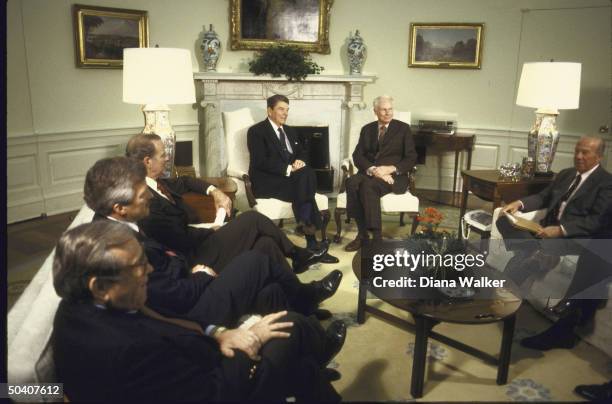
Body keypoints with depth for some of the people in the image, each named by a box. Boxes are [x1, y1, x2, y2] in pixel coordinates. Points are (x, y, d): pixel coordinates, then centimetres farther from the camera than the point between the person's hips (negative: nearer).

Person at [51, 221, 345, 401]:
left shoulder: (77, 309, -9)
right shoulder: (126, 351, -38)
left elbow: (159, 331, 4)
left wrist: (216, 334, -8)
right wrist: (252, 340, -13)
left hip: (186, 377, 7)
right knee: (291, 329, 1)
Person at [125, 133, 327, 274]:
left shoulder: (155, 184, 3)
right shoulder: (146, 201, -26)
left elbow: (184, 182, 21)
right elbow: (184, 240, -26)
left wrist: (214, 191, 5)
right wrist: (213, 230, -8)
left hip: (198, 242, 9)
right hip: (198, 257, -9)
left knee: (267, 243, 2)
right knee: (252, 218, -9)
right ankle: (298, 255, 12)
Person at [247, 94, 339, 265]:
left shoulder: (290, 131, 21)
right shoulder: (256, 131, -3)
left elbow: (302, 152, 22)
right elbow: (260, 162, -14)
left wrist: (299, 161, -3)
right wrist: (288, 169, -21)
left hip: (290, 176, 7)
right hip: (266, 182, -6)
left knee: (308, 173, -27)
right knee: (305, 177, -30)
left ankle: (304, 222, -28)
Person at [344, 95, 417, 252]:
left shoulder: (403, 128, 8)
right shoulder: (367, 129, 16)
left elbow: (411, 158, 2)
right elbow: (357, 155, 4)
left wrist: (390, 169, -16)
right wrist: (373, 170, -16)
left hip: (394, 175, -3)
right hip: (369, 172, 3)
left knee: (368, 185, -35)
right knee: (352, 182, -32)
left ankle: (376, 236, -31)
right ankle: (362, 234, -26)